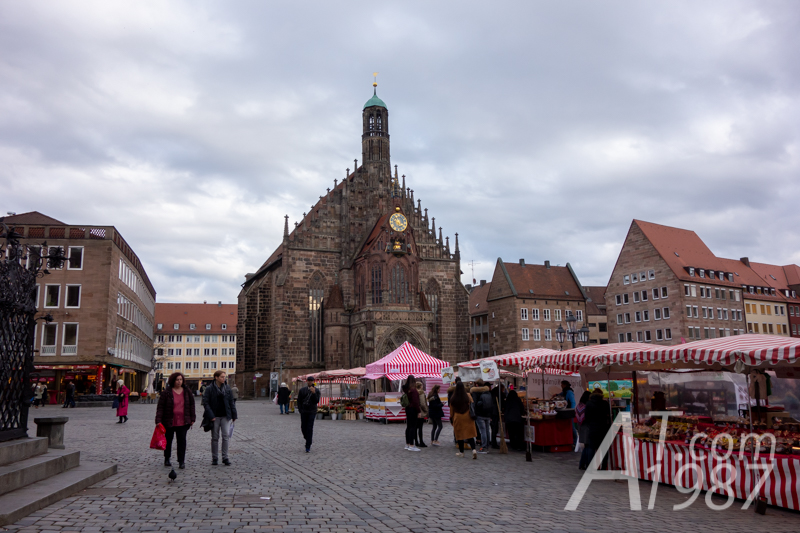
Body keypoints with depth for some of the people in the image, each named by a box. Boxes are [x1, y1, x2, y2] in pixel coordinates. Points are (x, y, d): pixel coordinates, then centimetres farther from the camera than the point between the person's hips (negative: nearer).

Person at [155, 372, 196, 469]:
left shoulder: (187, 392, 4)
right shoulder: (167, 393, -5)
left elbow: (192, 405, 9)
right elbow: (160, 407, -5)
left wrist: (192, 419, 6)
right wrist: (158, 420, -11)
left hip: (183, 421, 1)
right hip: (169, 421, -1)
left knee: (182, 440, -4)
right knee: (168, 440, 13)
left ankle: (181, 461, 0)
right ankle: (167, 459, 30)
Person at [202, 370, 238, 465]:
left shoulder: (227, 388, 6)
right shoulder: (209, 389, -4)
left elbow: (231, 402, 10)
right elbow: (205, 402, -8)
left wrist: (234, 415, 6)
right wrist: (210, 416, -15)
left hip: (225, 416, 2)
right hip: (214, 417, -2)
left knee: (226, 436, -5)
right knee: (215, 438, 6)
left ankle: (225, 457, 2)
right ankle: (214, 458, 17)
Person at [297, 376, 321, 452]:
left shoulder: (316, 391, 0)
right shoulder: (302, 390, 4)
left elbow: (316, 401, -10)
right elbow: (299, 401, 6)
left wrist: (314, 393, -22)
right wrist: (300, 410, -2)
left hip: (312, 412, -2)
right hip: (303, 412, 2)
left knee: (310, 429, -7)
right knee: (303, 427, 6)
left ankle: (308, 447, -5)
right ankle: (309, 439, 34)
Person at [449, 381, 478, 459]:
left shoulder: (453, 399, -6)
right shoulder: (468, 396, -7)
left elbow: (451, 410, 4)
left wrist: (451, 418, 16)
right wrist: (473, 415, 14)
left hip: (458, 418, 0)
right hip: (468, 417, 0)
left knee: (459, 435, 10)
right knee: (470, 434, 4)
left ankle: (461, 452, 17)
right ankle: (474, 449, -12)